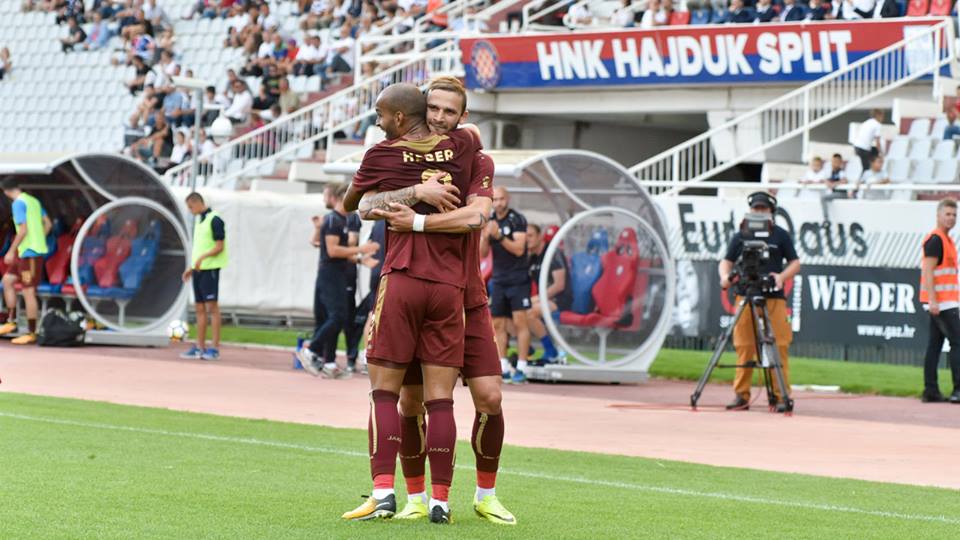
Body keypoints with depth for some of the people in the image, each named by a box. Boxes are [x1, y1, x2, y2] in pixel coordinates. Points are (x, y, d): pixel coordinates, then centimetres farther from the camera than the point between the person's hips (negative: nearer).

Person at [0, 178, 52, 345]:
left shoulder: (18, 203, -14)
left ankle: (31, 334, -1)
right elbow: (48, 224, 15)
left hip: (29, 252, -9)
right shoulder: (33, 201, 12)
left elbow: (23, 230, -21)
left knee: (28, 292, -4)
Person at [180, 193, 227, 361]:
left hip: (210, 268, -9)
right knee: (200, 308, 8)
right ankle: (200, 348, 12)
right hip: (198, 269, 9)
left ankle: (215, 348, -8)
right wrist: (192, 268, 18)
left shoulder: (214, 220, -10)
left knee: (212, 306, -8)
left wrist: (202, 258, -24)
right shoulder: (198, 221, 17)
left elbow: (220, 246, -15)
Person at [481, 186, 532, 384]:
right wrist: (485, 236, -11)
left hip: (518, 279, -6)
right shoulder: (489, 221, 10)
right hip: (499, 279, 6)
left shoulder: (517, 220, -6)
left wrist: (499, 236, -26)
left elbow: (519, 249, -15)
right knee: (498, 324, 2)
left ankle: (521, 368, -13)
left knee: (519, 322, -10)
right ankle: (503, 368, 5)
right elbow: (483, 253, 8)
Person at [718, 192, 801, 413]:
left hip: (774, 298, -1)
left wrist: (782, 276, -13)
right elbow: (727, 261, 11)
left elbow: (795, 263, 7)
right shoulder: (740, 237, 11)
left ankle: (781, 396, -2)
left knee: (779, 347, -5)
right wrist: (725, 276, -11)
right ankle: (741, 396, 5)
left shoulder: (781, 236, 7)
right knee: (744, 347, 0)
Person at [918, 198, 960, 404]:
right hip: (941, 302, -10)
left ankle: (931, 391, 9)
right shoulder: (935, 239, -12)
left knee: (935, 345, 8)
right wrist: (932, 300, -24)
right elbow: (928, 272, -18)